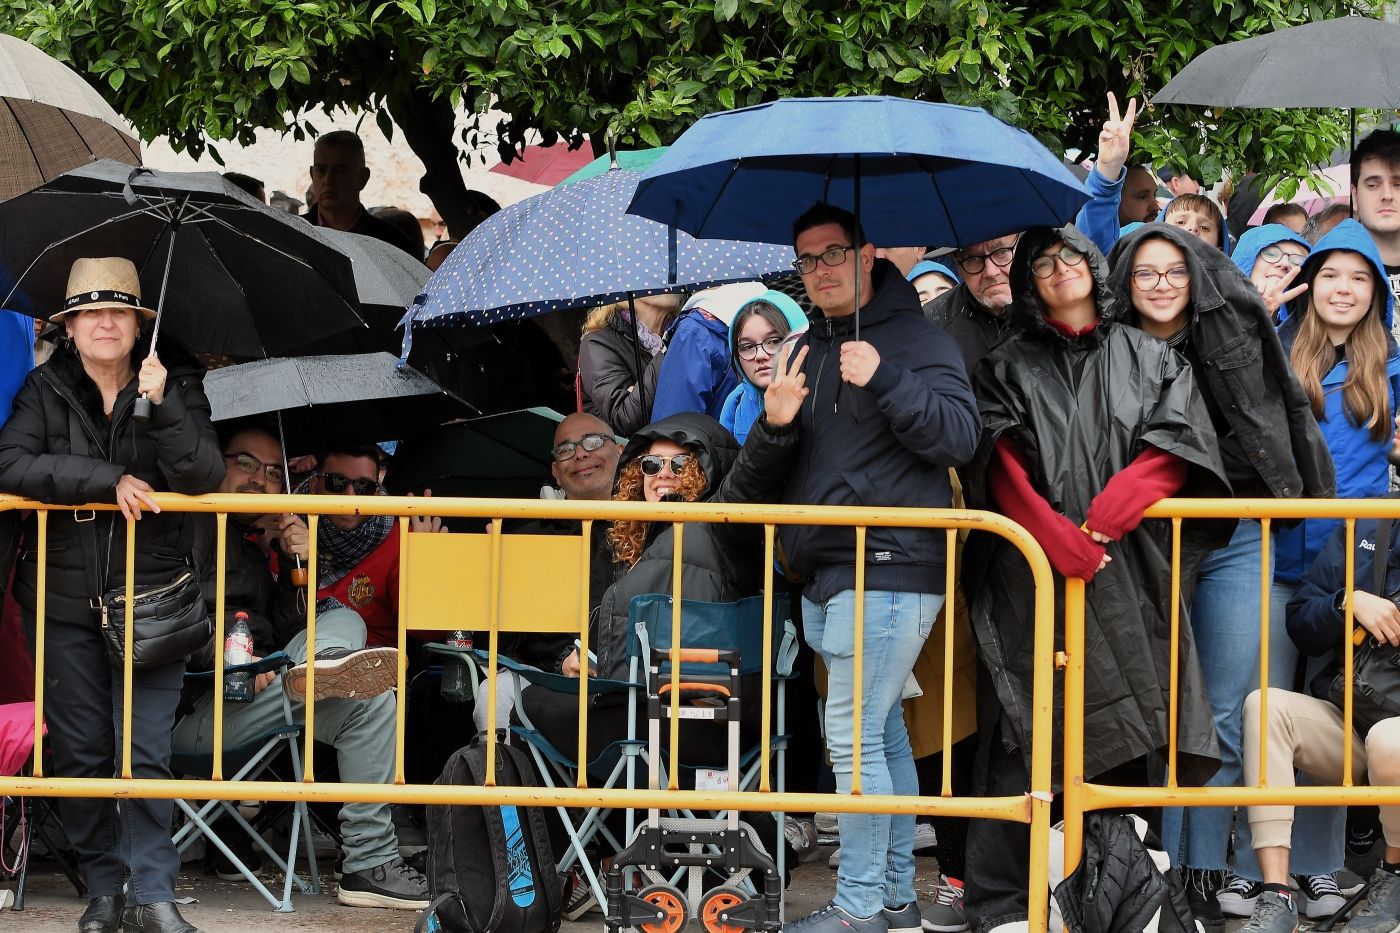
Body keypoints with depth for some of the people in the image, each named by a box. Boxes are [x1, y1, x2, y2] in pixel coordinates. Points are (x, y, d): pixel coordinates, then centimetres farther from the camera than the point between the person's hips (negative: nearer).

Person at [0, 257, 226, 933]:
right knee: (80, 750, 5)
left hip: (150, 598, -1)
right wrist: (109, 481, -20)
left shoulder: (178, 388, 1)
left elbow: (204, 477, -12)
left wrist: (161, 404, -24)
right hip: (66, 599, 1)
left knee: (147, 749, -5)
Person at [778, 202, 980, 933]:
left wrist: (884, 379, -27)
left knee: (854, 737, -10)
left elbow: (959, 435, -18)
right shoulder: (809, 349, 18)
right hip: (827, 572, 8)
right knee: (882, 732, 13)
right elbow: (781, 461, 28)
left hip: (887, 570, -8)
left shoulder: (912, 338, -7)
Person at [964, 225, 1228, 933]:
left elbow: (1179, 448, 4)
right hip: (1037, 574, -1)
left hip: (1128, 570, 2)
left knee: (1123, 741, -1)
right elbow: (1003, 469, -1)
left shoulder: (1149, 358, 16)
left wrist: (1117, 503, -13)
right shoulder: (1010, 367, 12)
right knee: (1027, 733, -8)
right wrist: (1056, 536, -16)